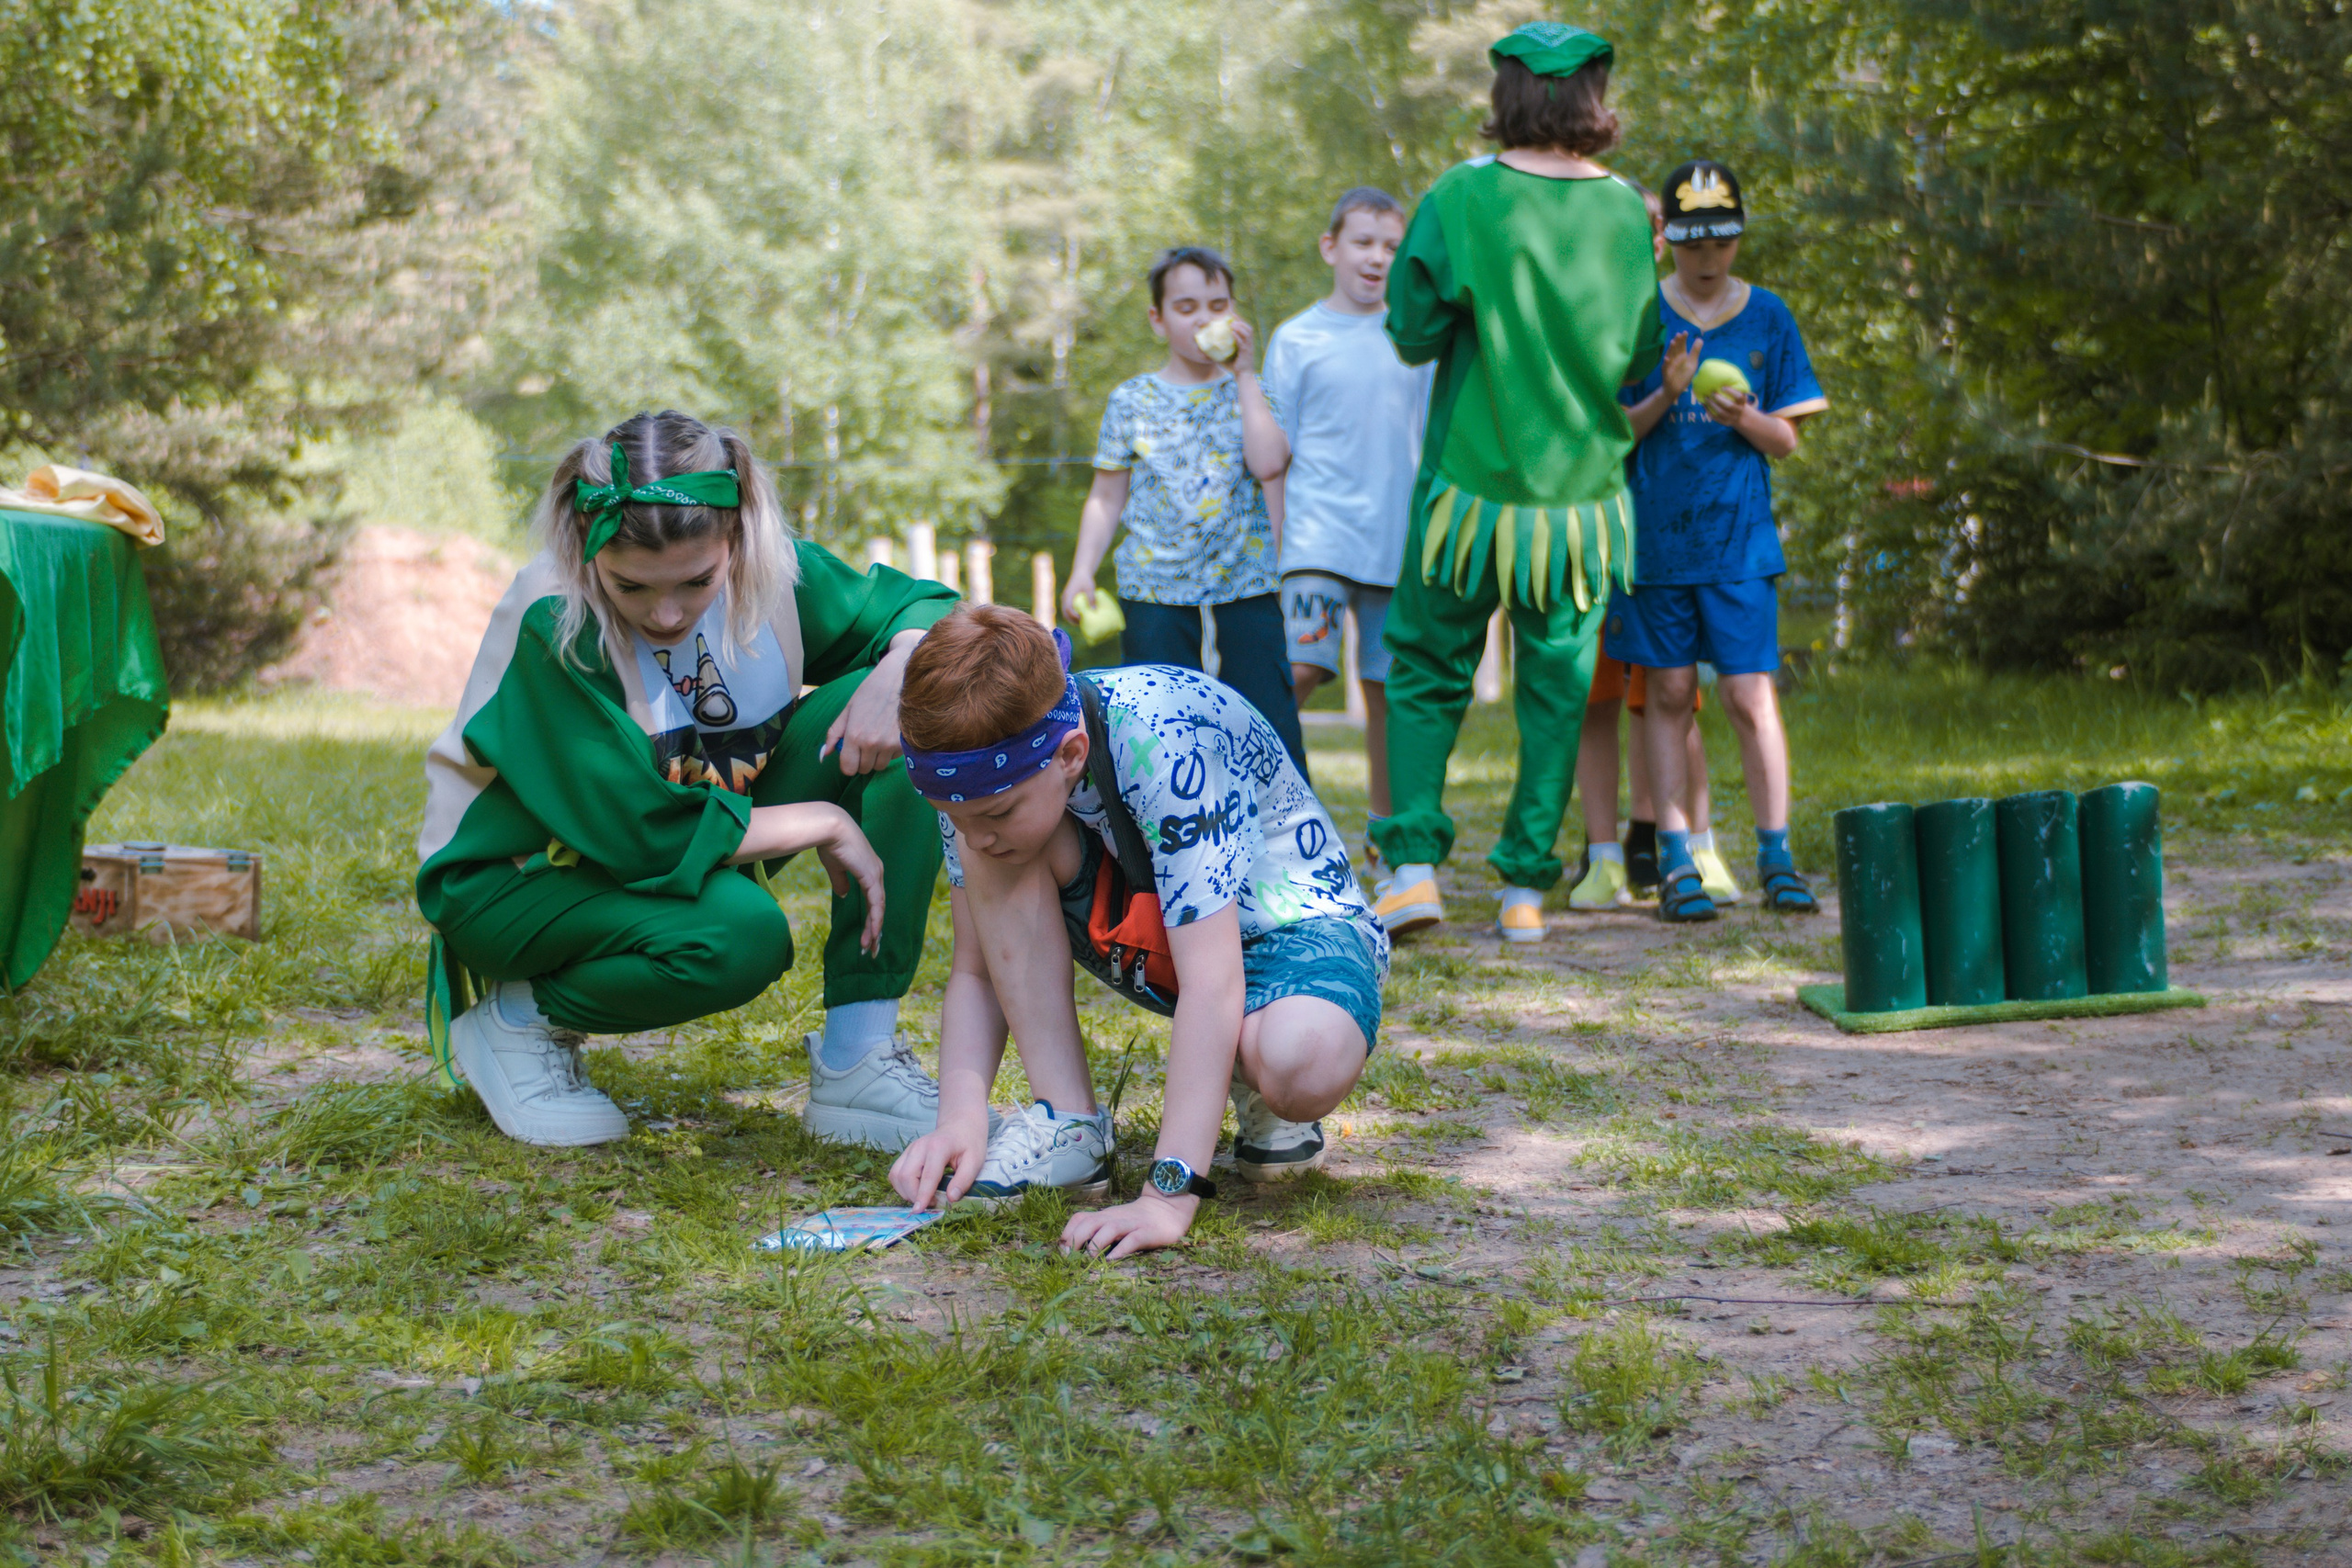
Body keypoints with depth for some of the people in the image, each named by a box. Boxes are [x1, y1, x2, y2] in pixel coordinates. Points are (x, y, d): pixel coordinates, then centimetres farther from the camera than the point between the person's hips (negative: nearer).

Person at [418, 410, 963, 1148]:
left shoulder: (769, 571, -14)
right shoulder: (552, 624, -30)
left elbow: (928, 608, -1)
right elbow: (641, 836, -31)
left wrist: (896, 675, -24)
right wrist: (823, 824, -26)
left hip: (694, 841, 6)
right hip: (515, 877, -6)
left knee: (899, 722, -16)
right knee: (740, 934, -38)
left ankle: (856, 1062, -15)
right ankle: (518, 1020, -7)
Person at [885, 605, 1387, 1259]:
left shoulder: (1164, 745, -35)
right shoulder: (986, 764, -16)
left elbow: (1212, 983, -39)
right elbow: (977, 970, -8)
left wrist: (1169, 1196, -45)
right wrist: (960, 1119, -26)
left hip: (1296, 926, -5)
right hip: (1144, 937, 6)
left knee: (1304, 1067, -39)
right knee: (1006, 859, -23)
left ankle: (1255, 1092, -2)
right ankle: (1070, 1127, -14)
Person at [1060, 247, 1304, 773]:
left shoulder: (1250, 393, 8)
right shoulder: (1132, 401, 7)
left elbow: (1269, 464, -12)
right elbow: (1106, 499, 9)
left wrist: (1244, 373, -7)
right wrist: (1082, 571, -3)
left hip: (1245, 587, 0)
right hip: (1155, 591, 0)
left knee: (1271, 727, -1)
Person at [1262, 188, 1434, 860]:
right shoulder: (1297, 339, 3)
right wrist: (1268, 546, -1)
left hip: (1400, 543, 3)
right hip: (1319, 533, -3)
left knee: (1388, 691, 6)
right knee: (1299, 668, -20)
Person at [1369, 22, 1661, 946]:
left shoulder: (1461, 200, -11)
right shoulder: (1625, 211, -2)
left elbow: (1415, 334, -6)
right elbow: (1637, 356, 7)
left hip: (1473, 485, -2)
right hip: (1583, 491, 2)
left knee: (1426, 674, 12)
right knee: (1556, 691, 11)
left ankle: (1414, 861, 0)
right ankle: (1527, 886, 12)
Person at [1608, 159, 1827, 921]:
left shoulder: (1768, 318, 6)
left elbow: (1786, 441, 7)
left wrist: (1744, 418, -14)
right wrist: (1665, 396, -16)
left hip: (1739, 537, 0)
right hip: (1655, 535, 0)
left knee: (1751, 695, -5)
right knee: (1669, 695, 2)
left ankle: (1776, 860, 0)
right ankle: (1675, 864, 7)